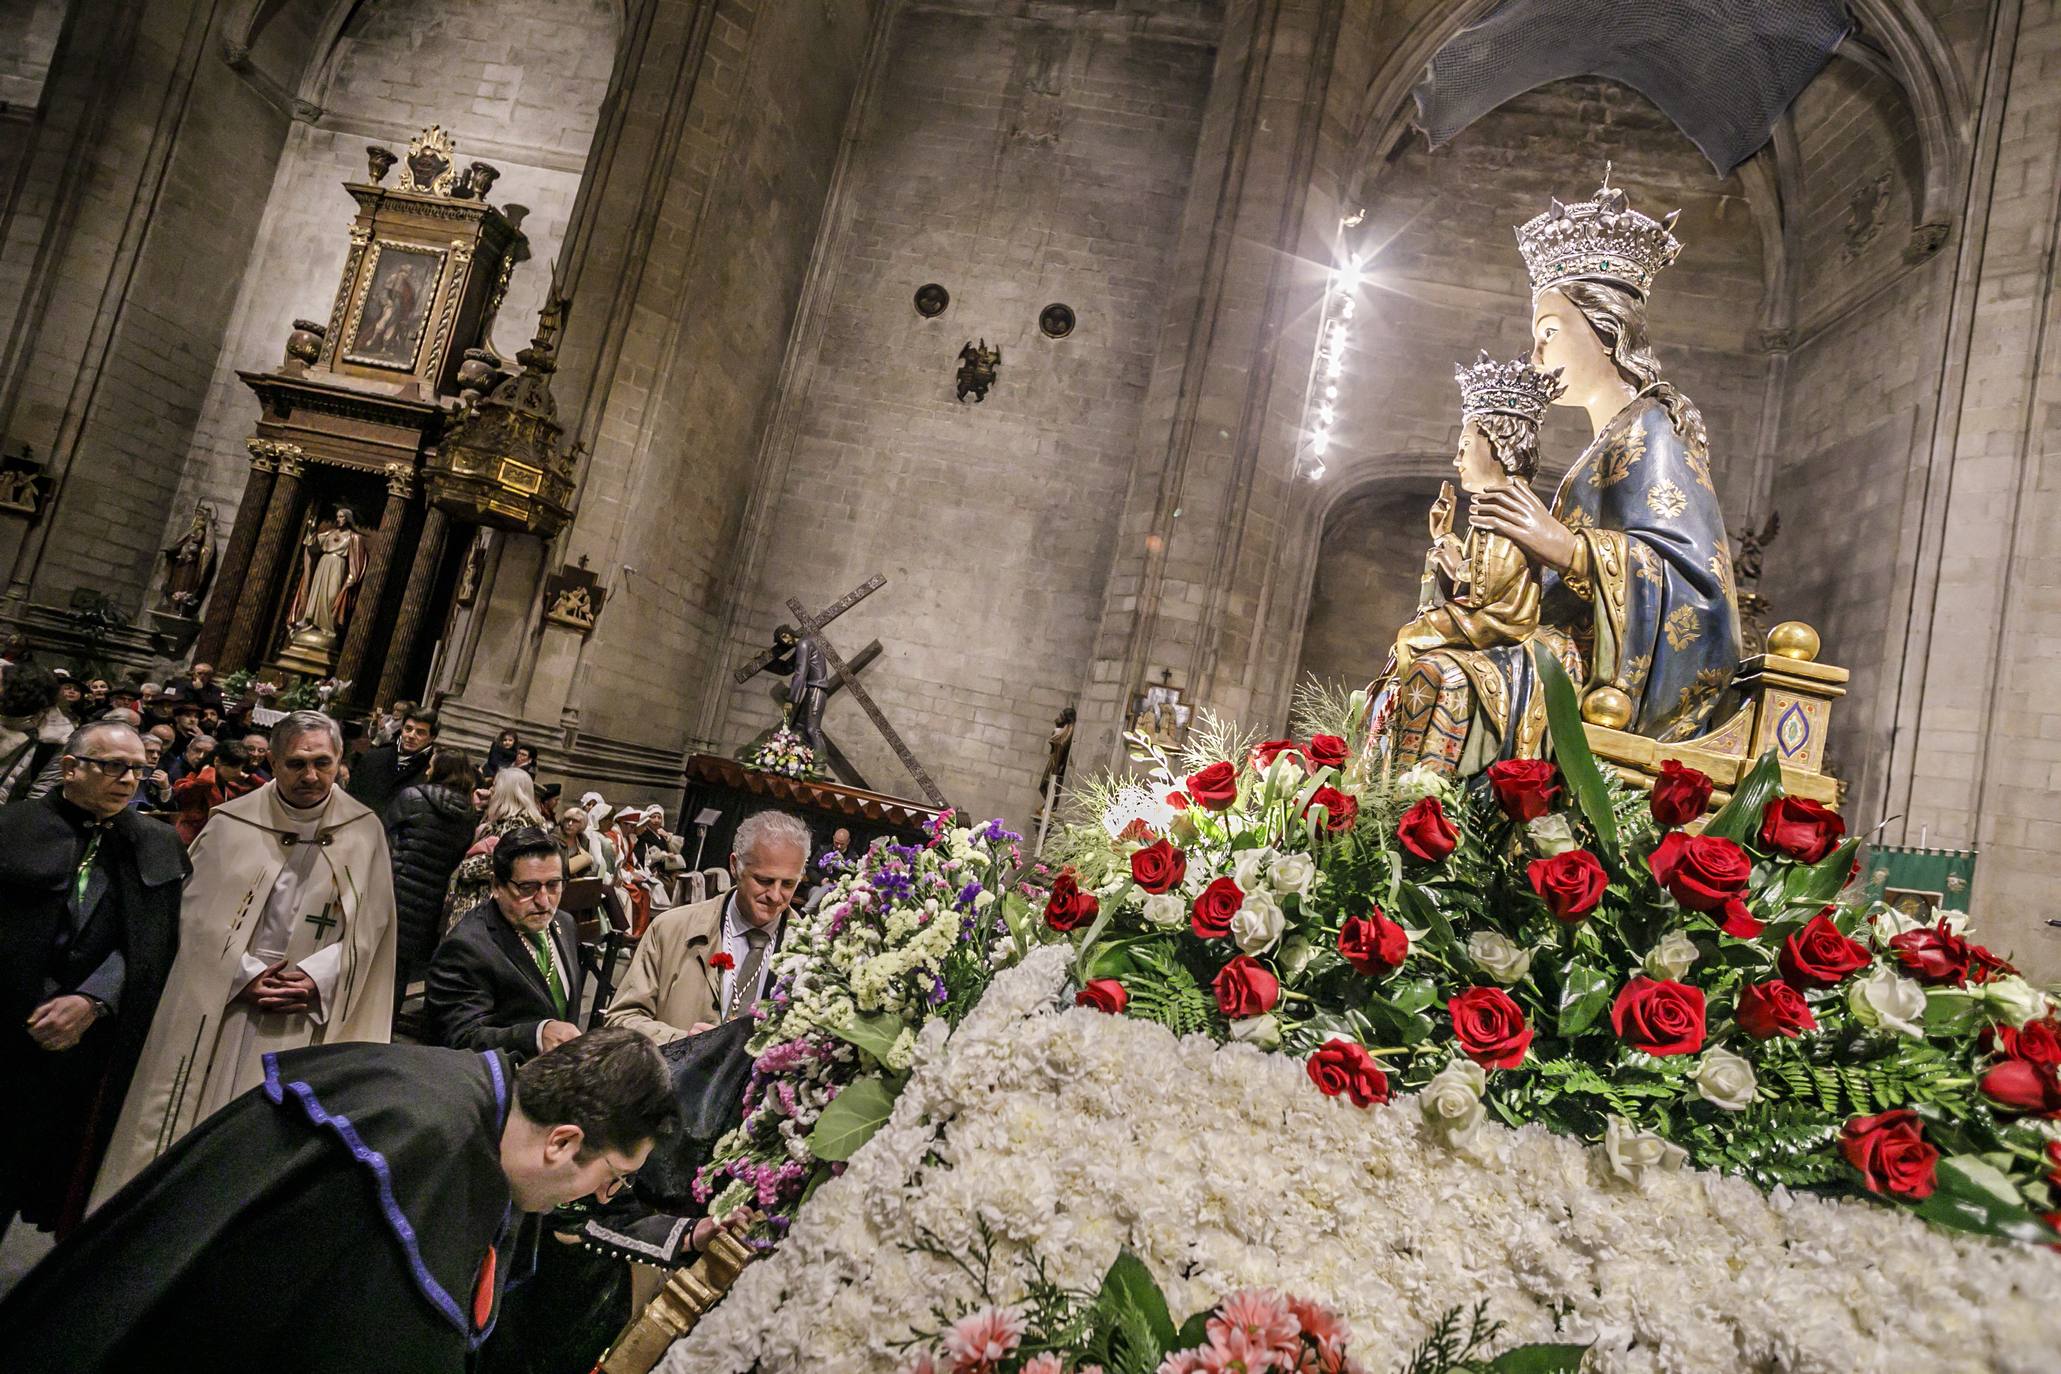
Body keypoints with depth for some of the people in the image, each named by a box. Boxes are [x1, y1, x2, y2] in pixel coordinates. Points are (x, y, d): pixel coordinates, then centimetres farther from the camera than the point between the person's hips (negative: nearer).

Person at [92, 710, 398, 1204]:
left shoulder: (364, 831, -2)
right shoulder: (233, 823, -3)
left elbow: (368, 924, -1)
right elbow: (199, 912, -2)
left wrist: (316, 978, -12)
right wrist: (245, 974, -11)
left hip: (304, 1013, 0)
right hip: (220, 995, 1)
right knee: (191, 1122, 9)